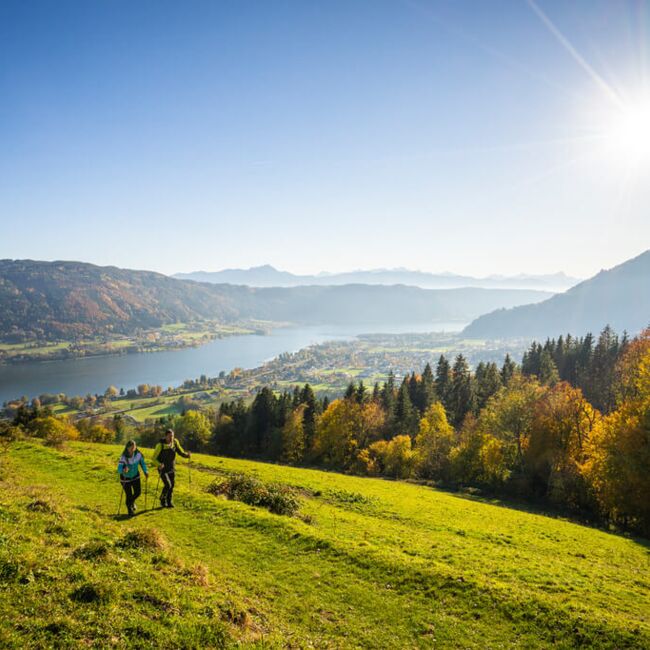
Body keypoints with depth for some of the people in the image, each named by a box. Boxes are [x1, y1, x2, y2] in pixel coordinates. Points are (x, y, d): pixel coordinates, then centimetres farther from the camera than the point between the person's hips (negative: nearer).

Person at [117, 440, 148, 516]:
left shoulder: (138, 454, -18)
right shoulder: (123, 457, -29)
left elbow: (142, 462, 0)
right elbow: (119, 469, -37)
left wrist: (146, 471, -10)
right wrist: (123, 470, -59)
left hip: (135, 476, 4)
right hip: (126, 478, -3)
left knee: (138, 492, 1)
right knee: (129, 495, 0)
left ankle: (132, 501, 36)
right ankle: (130, 510, 27)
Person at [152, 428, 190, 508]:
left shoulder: (175, 442, -8)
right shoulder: (160, 445, -20)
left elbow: (181, 452, 2)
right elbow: (154, 458, -15)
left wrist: (187, 455, -20)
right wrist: (159, 464, -34)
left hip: (172, 469, 4)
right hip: (163, 469, -4)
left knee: (172, 486, 7)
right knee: (167, 485, -14)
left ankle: (169, 502, 27)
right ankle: (162, 500, 11)